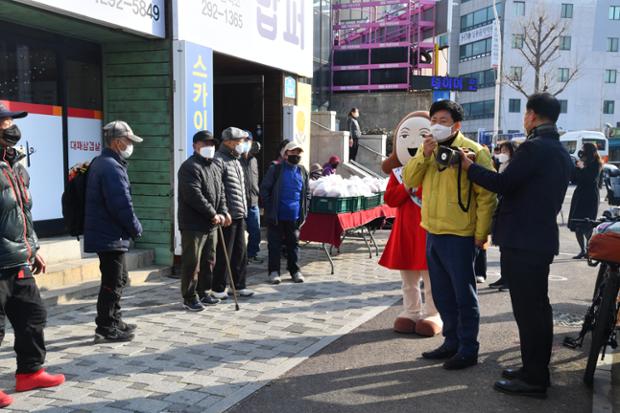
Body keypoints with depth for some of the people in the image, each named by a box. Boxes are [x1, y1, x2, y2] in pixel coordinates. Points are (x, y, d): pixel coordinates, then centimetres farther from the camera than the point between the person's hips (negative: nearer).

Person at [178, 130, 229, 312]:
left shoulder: (215, 167, 16)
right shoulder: (190, 167, -13)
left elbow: (221, 192, 17)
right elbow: (195, 196, -22)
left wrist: (223, 212, -1)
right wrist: (213, 214, -18)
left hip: (211, 224, 9)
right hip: (194, 224, -9)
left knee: (208, 261, 16)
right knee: (192, 263, -2)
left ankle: (204, 293, 28)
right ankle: (189, 298, 8)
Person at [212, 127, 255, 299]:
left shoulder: (235, 161, 18)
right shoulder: (218, 161, -12)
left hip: (239, 215, 9)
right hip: (227, 216, -9)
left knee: (240, 252, 13)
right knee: (223, 253, 0)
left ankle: (238, 285, 23)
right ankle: (218, 288, 11)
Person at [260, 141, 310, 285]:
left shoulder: (302, 171, 9)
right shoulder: (275, 169, -5)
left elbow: (306, 193, 15)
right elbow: (264, 189, -3)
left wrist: (304, 212, 8)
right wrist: (269, 209, -7)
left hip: (295, 217, 4)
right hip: (276, 216, -3)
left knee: (294, 243, 11)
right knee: (275, 244, 4)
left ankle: (295, 270, 21)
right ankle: (274, 271, 13)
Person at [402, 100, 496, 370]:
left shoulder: (473, 151, -11)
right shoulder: (427, 149, 11)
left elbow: (486, 195, -11)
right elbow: (409, 180, 2)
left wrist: (481, 232, -13)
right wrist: (424, 154, -11)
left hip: (459, 235, -7)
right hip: (433, 233, 7)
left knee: (463, 295, 1)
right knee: (442, 294, 16)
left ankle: (468, 350, 13)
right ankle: (451, 342, 30)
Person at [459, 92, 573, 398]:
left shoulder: (533, 147, -16)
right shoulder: (561, 153, 15)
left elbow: (502, 183, -16)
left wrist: (469, 166, -3)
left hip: (521, 241, -10)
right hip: (544, 238, 10)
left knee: (527, 309, -4)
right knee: (538, 307, 16)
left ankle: (533, 379, 4)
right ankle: (537, 370, 27)